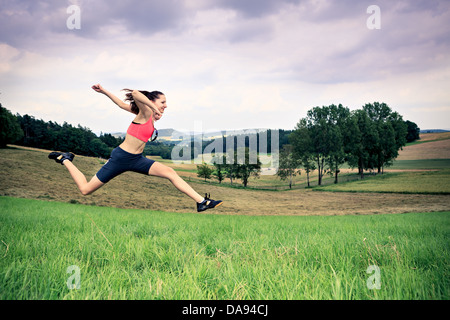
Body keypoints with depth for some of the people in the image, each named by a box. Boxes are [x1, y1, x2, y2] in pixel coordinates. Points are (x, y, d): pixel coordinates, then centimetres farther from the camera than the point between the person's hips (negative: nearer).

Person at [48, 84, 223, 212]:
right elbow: (135, 94, -33)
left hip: (136, 160, 8)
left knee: (170, 172, -10)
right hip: (120, 157, -8)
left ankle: (202, 202, -12)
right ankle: (65, 159, 24)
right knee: (85, 190, 2)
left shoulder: (151, 117, 10)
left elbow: (122, 104, 15)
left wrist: (104, 91, 21)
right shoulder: (145, 112, -11)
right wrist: (154, 108, -31)